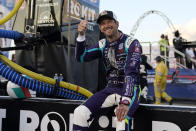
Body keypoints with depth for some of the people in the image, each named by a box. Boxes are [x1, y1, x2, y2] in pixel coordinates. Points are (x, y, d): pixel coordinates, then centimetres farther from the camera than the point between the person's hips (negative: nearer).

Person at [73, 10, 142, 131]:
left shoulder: (132, 43, -9)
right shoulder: (102, 45, 10)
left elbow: (131, 73, -22)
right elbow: (81, 57, -2)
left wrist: (125, 102, -36)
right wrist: (81, 35, -19)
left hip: (130, 90, -5)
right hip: (110, 90, 5)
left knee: (122, 118, -36)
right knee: (80, 113, -15)